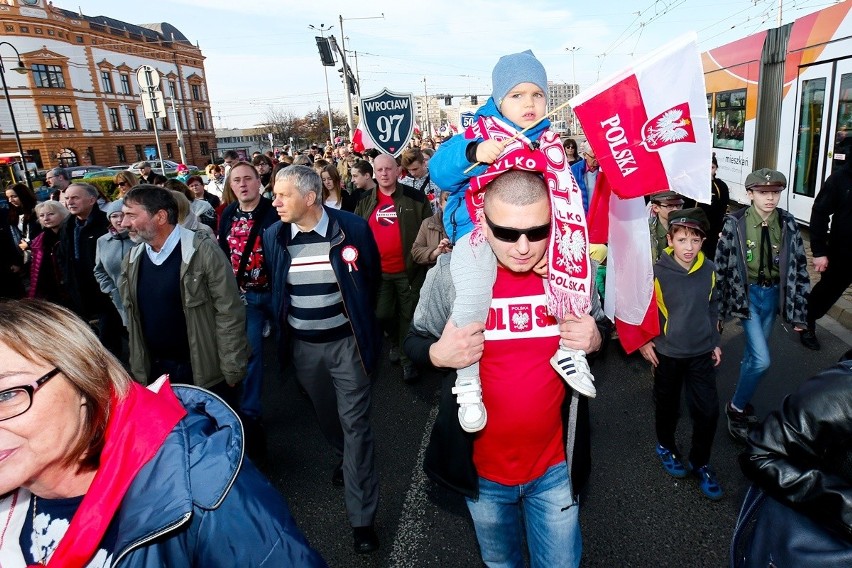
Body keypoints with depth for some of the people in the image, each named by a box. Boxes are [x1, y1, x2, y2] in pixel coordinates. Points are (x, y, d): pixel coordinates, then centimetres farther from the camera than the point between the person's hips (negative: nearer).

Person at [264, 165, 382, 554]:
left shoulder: (353, 228, -13)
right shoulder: (273, 236, -4)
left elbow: (373, 278, 1)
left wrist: (361, 321, 7)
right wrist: (284, 324, 11)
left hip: (346, 342, -3)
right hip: (302, 346, 4)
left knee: (355, 424, 1)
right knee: (326, 415, 22)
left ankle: (362, 518, 13)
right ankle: (345, 458, 53)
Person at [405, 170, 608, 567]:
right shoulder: (452, 273, -17)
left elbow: (601, 328, 7)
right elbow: (415, 341, -3)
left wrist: (594, 338, -16)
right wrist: (438, 353, -25)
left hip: (554, 466, 1)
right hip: (482, 468, 0)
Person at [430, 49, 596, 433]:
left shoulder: (550, 143, 10)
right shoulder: (478, 133, -3)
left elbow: (567, 192, 16)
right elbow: (438, 171, -14)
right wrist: (474, 153, -30)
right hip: (479, 229, -5)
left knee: (579, 267, -5)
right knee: (472, 295, -26)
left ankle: (569, 349, 15)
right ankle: (468, 382, -8)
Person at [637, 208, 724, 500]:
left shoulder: (708, 270, -5)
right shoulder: (657, 272, -17)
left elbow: (713, 306, 10)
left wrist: (715, 342, 11)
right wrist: (643, 341, -7)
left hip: (702, 352, 3)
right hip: (667, 352, -3)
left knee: (708, 410, 4)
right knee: (667, 406, 14)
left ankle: (700, 462, 24)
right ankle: (666, 446, 41)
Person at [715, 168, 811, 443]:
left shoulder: (788, 224, -4)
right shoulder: (734, 223, -14)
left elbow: (799, 267, 0)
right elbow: (721, 265, -9)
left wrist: (799, 309, 0)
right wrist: (719, 307, -7)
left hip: (774, 294, 4)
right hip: (747, 293, -4)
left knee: (753, 355, 16)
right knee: (762, 360, -11)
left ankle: (743, 403, 37)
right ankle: (736, 408, 12)